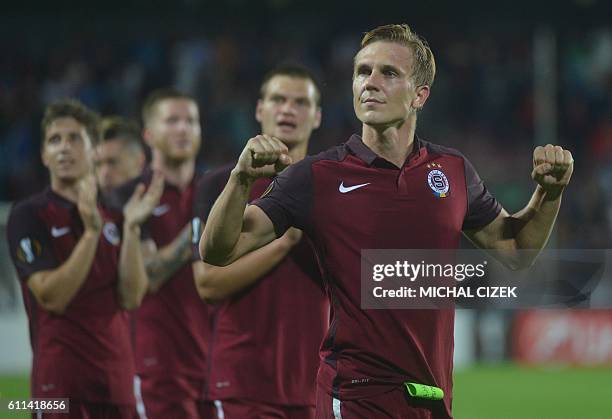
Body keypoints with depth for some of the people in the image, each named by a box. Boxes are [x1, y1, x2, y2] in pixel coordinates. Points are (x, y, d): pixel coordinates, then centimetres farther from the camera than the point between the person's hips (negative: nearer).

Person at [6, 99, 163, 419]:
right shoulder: (28, 215, -2)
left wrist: (131, 228, -9)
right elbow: (52, 297, -14)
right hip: (61, 379, -5)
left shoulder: (110, 216, 12)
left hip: (115, 377, 5)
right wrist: (91, 232, -21)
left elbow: (131, 297, 1)